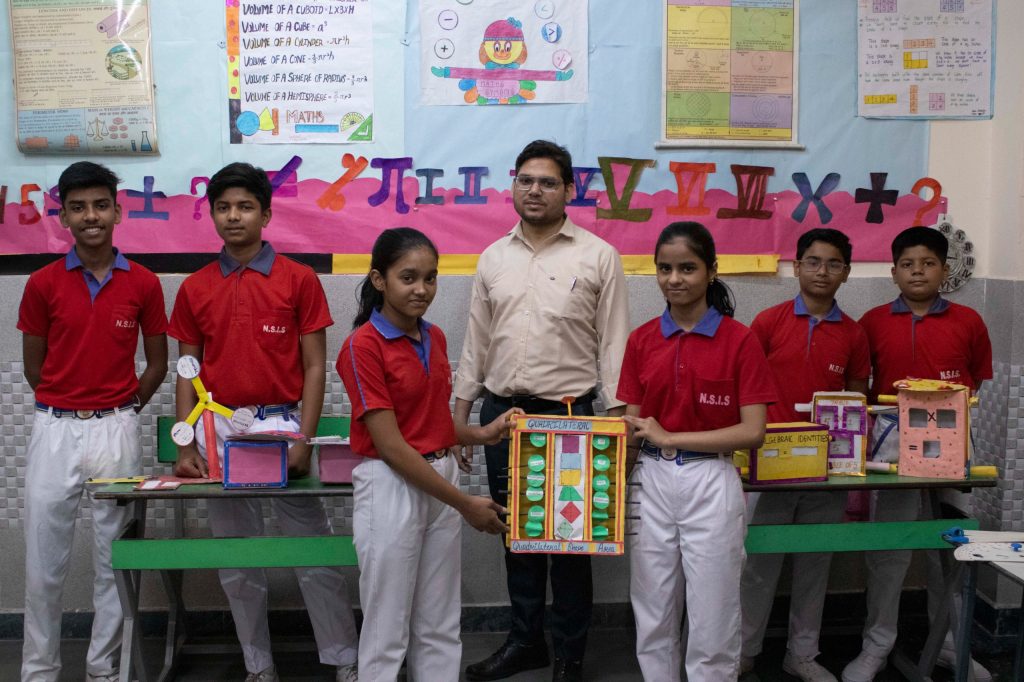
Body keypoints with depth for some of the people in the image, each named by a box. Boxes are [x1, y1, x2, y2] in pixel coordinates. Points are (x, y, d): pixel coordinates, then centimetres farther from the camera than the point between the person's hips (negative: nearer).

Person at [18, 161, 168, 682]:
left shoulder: (143, 283, 0)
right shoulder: (43, 283, 0)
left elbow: (157, 363, 8)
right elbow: (33, 366, 7)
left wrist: (121, 411, 3)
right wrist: (70, 406, 7)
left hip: (116, 429, 0)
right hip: (54, 429, 0)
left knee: (113, 556, 7)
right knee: (44, 557, 7)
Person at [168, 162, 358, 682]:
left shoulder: (299, 279, 0)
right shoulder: (194, 289, 8)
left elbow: (314, 366, -2)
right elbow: (187, 372, 9)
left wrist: (304, 441, -11)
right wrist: (186, 447, -1)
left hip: (282, 425, -3)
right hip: (219, 432, 3)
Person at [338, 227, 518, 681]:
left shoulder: (435, 338, 7)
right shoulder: (362, 346, -15)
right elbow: (390, 445, -18)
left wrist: (481, 434, -4)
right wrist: (464, 504, -17)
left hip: (441, 481, 7)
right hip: (392, 489, -7)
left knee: (440, 627, 15)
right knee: (387, 631, 6)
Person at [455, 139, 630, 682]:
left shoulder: (598, 256, -2)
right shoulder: (494, 257, 10)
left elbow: (613, 342, -4)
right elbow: (477, 338, 13)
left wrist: (616, 414, -10)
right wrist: (462, 407, 10)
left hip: (569, 412, -4)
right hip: (501, 411, 4)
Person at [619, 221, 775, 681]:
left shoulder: (739, 340, -6)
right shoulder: (642, 340, 5)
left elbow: (753, 432, -9)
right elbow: (632, 428, 8)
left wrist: (671, 438, -13)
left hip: (711, 485, -3)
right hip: (651, 483, 3)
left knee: (712, 622, 7)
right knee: (653, 618, 14)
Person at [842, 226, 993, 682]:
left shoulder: (968, 322, 4)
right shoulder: (874, 322, 3)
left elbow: (980, 383, 12)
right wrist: (868, 429, -3)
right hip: (892, 438, -1)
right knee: (887, 546, 4)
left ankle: (950, 643, 26)